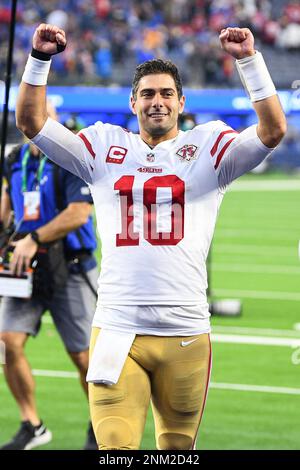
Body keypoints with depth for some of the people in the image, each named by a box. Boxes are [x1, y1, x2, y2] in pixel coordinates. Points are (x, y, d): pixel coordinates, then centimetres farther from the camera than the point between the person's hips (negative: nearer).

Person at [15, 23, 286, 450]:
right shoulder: (105, 147, 12)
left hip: (186, 333, 0)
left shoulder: (209, 148, 8)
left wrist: (249, 61, -12)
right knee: (115, 447, -9)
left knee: (178, 446, 8)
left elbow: (273, 130, -6)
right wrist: (40, 60, -2)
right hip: (116, 331, 0)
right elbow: (31, 122, 9)